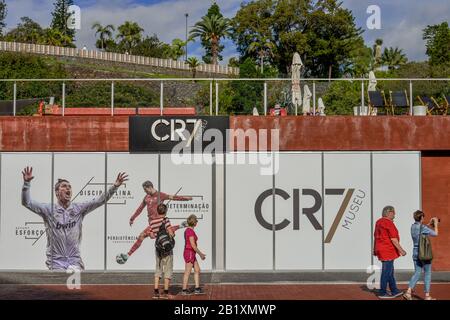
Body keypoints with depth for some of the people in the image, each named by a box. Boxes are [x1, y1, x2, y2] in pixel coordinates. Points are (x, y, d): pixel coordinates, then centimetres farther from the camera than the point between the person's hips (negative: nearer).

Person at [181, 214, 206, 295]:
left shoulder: (188, 230, 13)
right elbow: (193, 245, -21)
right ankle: (184, 290, 6)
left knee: (197, 270, 11)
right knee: (187, 272, -1)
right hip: (190, 253, -9)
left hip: (189, 253, 9)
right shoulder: (191, 231, -18)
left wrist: (200, 253, 23)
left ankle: (197, 289, 11)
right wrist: (200, 254, -11)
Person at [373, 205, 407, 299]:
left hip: (381, 250, 10)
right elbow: (393, 239, -19)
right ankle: (382, 293, 2)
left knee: (390, 272, 15)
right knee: (386, 272, -3)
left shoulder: (379, 222, 13)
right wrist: (401, 250, -15)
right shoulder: (389, 223, -16)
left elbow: (375, 236, 19)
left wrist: (375, 249, 25)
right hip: (388, 251, -10)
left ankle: (394, 291, 22)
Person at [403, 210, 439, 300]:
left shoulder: (413, 226, 5)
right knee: (427, 274, 6)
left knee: (417, 273, 12)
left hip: (415, 253, 6)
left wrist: (430, 224, 24)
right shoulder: (423, 227, -16)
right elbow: (435, 234, -7)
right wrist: (435, 224, 6)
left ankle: (408, 292, -2)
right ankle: (427, 295, 10)